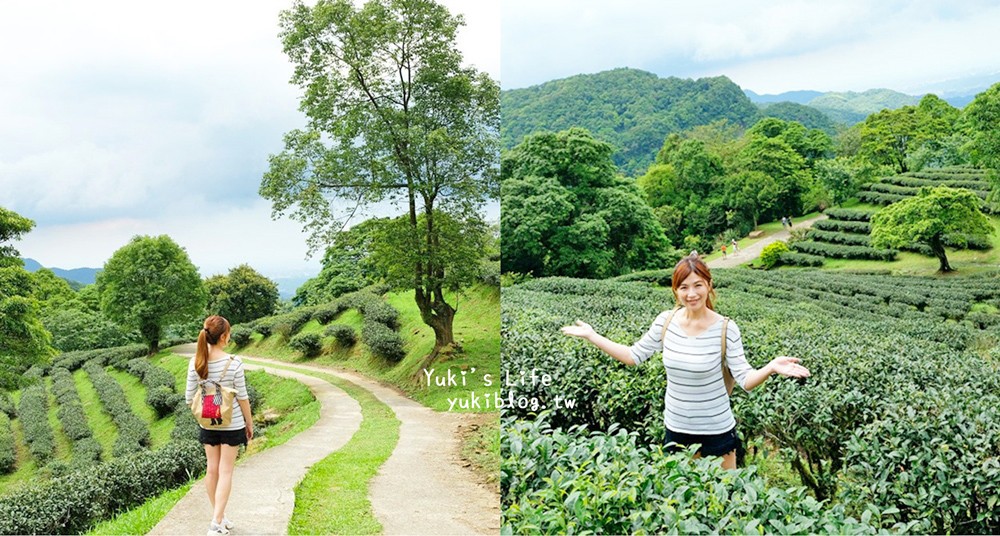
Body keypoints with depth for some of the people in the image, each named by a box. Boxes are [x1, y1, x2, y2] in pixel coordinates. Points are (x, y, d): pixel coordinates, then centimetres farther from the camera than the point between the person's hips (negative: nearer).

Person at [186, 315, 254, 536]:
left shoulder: (195, 363, -7)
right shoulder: (234, 363, -17)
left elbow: (190, 397, -1)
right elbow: (242, 397, -10)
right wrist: (250, 422, 3)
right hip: (232, 424, -4)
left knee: (213, 469, 14)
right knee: (225, 471, 3)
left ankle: (219, 517, 25)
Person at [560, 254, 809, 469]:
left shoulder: (725, 328, -18)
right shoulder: (666, 322, -8)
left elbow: (745, 380, -18)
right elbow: (634, 356, 2)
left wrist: (770, 367, -38)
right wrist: (592, 336, -1)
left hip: (716, 429, -3)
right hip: (676, 427, 3)